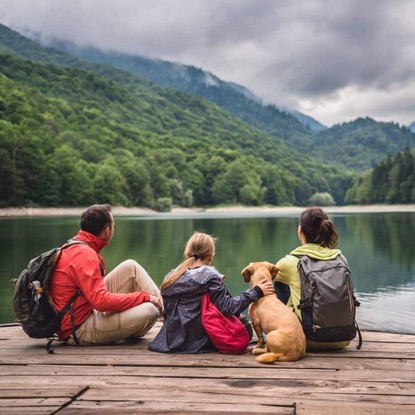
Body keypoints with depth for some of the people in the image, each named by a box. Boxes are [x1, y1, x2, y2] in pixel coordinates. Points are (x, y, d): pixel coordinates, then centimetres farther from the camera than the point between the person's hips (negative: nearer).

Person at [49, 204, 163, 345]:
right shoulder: (84, 255, -22)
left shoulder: (74, 247, 8)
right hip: (79, 331, -10)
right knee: (149, 311, -24)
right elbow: (101, 301, -29)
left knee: (131, 267, 2)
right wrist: (144, 296, -19)